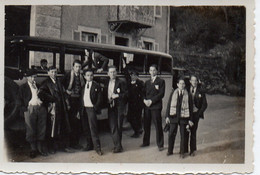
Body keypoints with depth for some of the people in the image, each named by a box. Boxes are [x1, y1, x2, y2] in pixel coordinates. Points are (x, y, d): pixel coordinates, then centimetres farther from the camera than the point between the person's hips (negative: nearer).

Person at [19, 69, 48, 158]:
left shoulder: (38, 86, 20)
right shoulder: (23, 87, 7)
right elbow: (21, 100, 3)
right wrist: (24, 108, -9)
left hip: (41, 108, 4)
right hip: (30, 109, -4)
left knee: (41, 128, 3)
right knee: (31, 130, -2)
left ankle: (40, 147, 13)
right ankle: (33, 149, 8)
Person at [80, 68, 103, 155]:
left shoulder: (96, 86, -2)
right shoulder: (83, 86, 13)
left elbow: (99, 98, -4)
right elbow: (81, 98, 15)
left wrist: (95, 108, -12)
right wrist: (80, 109, 9)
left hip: (91, 109, -5)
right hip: (84, 109, 5)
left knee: (93, 128, -9)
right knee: (86, 129, 10)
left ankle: (97, 147, -6)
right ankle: (89, 145, 21)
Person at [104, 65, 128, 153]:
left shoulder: (121, 82, -1)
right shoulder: (106, 83, 14)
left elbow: (126, 94, -5)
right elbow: (105, 95, 19)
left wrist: (117, 95, -15)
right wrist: (108, 100, 1)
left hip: (119, 107, -4)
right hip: (110, 107, 4)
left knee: (118, 127, 1)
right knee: (112, 127, -2)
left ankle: (118, 145, 10)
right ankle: (118, 145, 2)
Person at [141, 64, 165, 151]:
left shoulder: (161, 81, 1)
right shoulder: (147, 82, 18)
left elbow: (161, 94, -8)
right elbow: (144, 93, 14)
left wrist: (151, 101, -14)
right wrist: (145, 100, -7)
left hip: (156, 106, -5)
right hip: (147, 106, 5)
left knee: (158, 126, -4)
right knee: (146, 125, 9)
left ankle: (160, 144, 3)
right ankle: (146, 142, 22)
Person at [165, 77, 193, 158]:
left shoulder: (187, 94, 0)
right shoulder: (173, 93, 3)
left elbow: (190, 107, 3)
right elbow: (169, 105, 4)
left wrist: (190, 119, 0)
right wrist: (167, 116, -2)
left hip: (183, 117, -1)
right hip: (174, 116, 1)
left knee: (183, 135, 5)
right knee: (171, 134, 4)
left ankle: (182, 152, 18)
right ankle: (170, 150, 20)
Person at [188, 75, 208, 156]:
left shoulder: (200, 91, 0)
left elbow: (204, 104, 2)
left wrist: (199, 113, -6)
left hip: (195, 114, -1)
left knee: (193, 132, 1)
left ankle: (192, 150, 12)